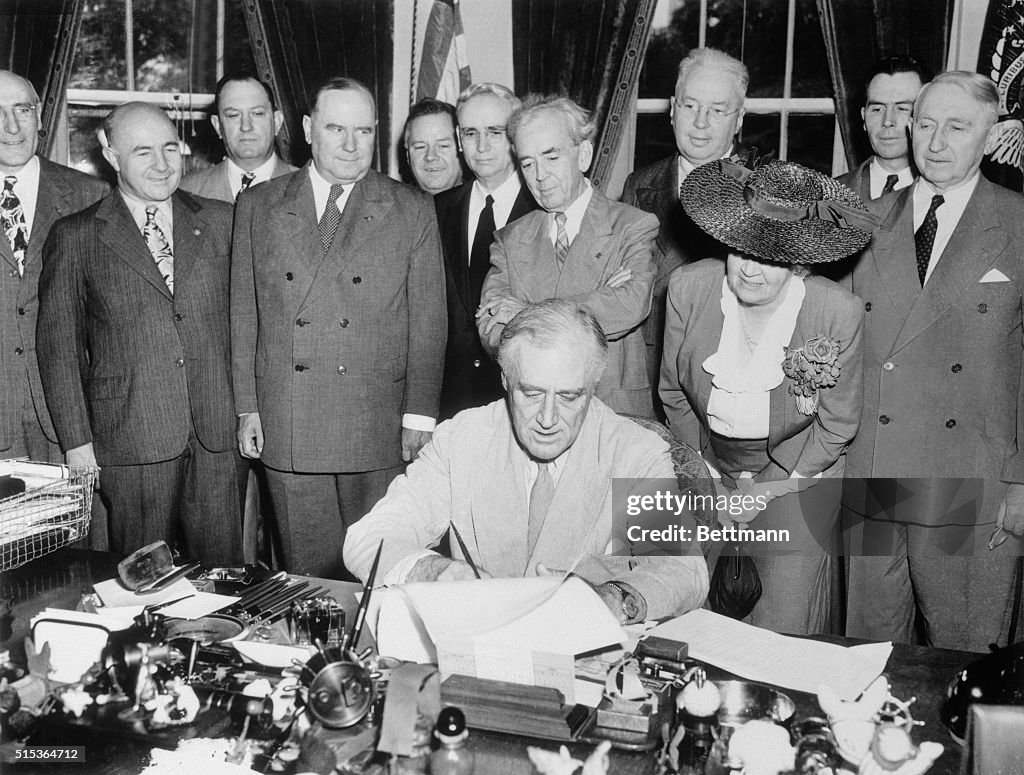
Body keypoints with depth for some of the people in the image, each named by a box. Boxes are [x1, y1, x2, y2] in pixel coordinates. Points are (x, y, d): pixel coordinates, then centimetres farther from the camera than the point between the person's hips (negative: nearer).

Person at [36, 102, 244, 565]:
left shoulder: (221, 222, 9)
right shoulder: (75, 238, 3)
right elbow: (58, 347, 3)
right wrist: (76, 442, -3)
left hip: (220, 438, 2)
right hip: (130, 441, -1)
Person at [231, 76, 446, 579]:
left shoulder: (412, 212, 5)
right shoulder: (258, 206, 10)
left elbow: (427, 322, 2)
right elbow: (243, 312, 10)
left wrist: (419, 417, -3)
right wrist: (247, 407, 5)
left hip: (379, 430, -1)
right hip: (286, 429, 1)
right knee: (307, 571, 8)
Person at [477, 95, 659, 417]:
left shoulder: (634, 226, 2)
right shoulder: (510, 240, 11)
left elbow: (632, 306, -17)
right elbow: (491, 334, -2)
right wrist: (596, 306, -11)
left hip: (616, 415, -2)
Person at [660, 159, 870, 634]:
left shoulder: (839, 313, -19)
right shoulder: (688, 287, -13)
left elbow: (837, 425, -7)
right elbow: (673, 391, 1)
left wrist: (765, 488, -8)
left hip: (796, 475, -2)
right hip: (708, 465, 2)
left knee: (782, 630, -3)